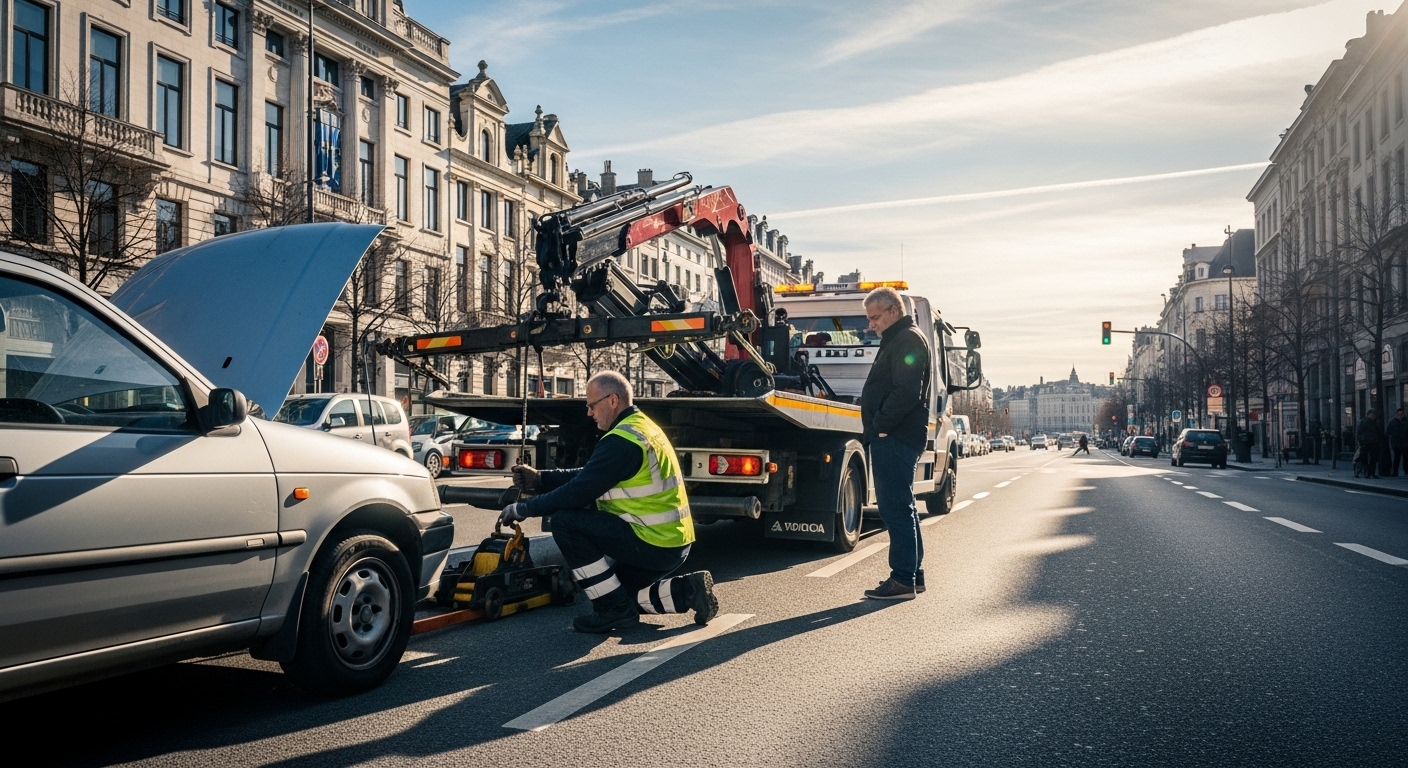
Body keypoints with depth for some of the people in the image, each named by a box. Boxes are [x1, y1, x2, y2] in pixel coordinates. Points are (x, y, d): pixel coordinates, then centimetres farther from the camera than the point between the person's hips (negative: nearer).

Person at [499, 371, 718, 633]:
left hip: (653, 544, -10)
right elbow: (587, 476, 18)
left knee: (565, 521, -11)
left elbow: (578, 493, -18)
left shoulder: (621, 441, -18)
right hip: (673, 543, 10)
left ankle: (616, 610, -6)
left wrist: (523, 508, -6)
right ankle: (687, 590, 12)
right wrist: (539, 479, 15)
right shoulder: (642, 427, 13)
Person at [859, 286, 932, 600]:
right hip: (892, 437, 11)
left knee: (896, 508, -9)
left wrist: (880, 424, -18)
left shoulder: (908, 340, -11)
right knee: (901, 507, 15)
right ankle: (913, 574, 22)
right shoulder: (896, 341, 23)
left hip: (896, 438, -11)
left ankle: (903, 580, -6)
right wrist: (877, 428, 14)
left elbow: (907, 392, -23)